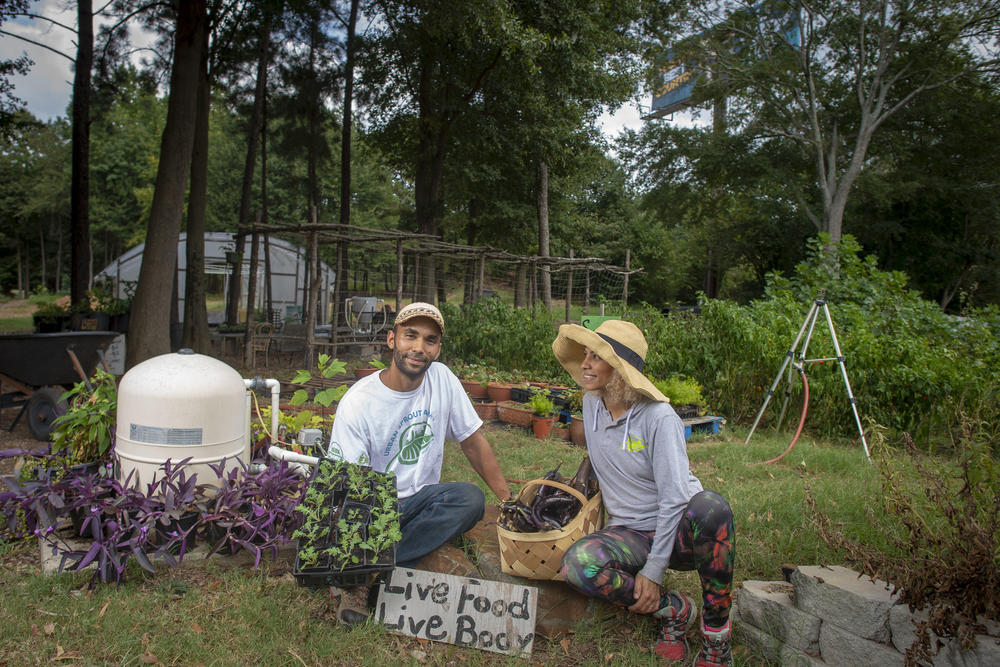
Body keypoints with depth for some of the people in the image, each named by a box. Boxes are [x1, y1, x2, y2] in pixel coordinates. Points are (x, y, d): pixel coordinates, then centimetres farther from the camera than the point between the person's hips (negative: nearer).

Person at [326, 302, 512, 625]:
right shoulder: (357, 402, -14)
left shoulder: (442, 379, -3)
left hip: (421, 497, 5)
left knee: (471, 498, -27)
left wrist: (509, 502, -2)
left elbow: (473, 442, 4)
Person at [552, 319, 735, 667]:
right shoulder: (591, 404, 1)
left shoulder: (658, 417, -17)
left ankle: (716, 636, -19)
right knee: (577, 563, -29)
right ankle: (673, 609, -4)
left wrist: (653, 570, -21)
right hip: (630, 533, 4)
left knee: (710, 505, -40)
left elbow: (674, 498, -19)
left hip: (678, 528, -4)